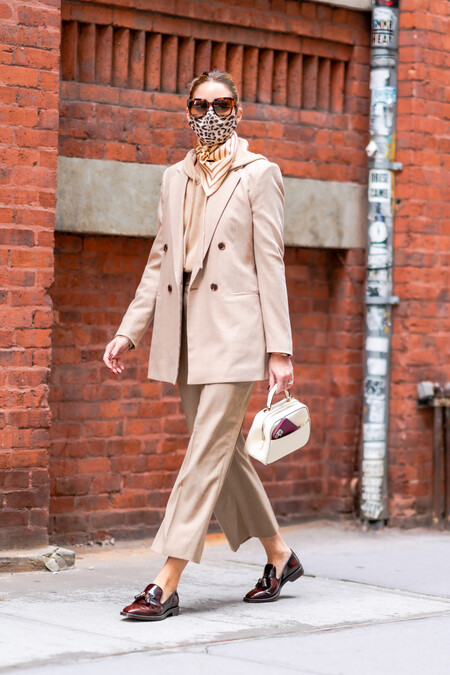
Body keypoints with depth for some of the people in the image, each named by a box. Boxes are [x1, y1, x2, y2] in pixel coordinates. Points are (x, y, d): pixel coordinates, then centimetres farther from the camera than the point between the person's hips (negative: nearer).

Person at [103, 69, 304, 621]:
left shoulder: (258, 174, -1)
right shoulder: (175, 179, 15)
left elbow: (271, 263, -5)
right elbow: (159, 262, 17)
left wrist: (279, 349, -9)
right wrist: (128, 332, 9)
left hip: (235, 331, -6)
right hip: (185, 334, 6)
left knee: (208, 451, -9)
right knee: (222, 451, 11)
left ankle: (166, 584, -11)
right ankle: (279, 555, 27)